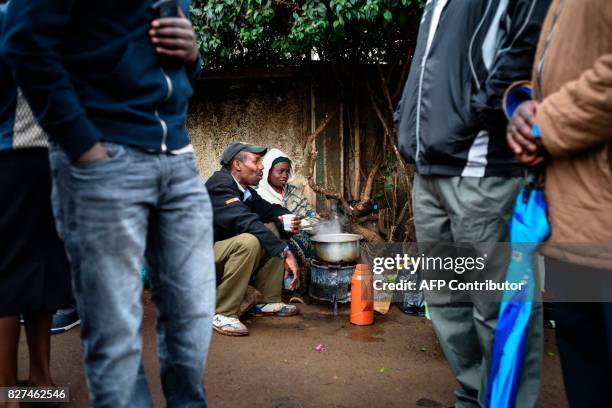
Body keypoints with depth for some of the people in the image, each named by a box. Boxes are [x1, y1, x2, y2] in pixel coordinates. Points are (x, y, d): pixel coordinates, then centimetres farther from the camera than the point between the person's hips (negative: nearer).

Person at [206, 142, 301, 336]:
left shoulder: (244, 189, 7)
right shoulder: (220, 185, -20)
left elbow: (268, 209, 16)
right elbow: (245, 221, -32)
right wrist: (285, 252, -35)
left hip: (222, 253, 10)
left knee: (272, 229, 5)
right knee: (249, 241, -32)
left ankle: (269, 301, 5)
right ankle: (222, 314, -22)